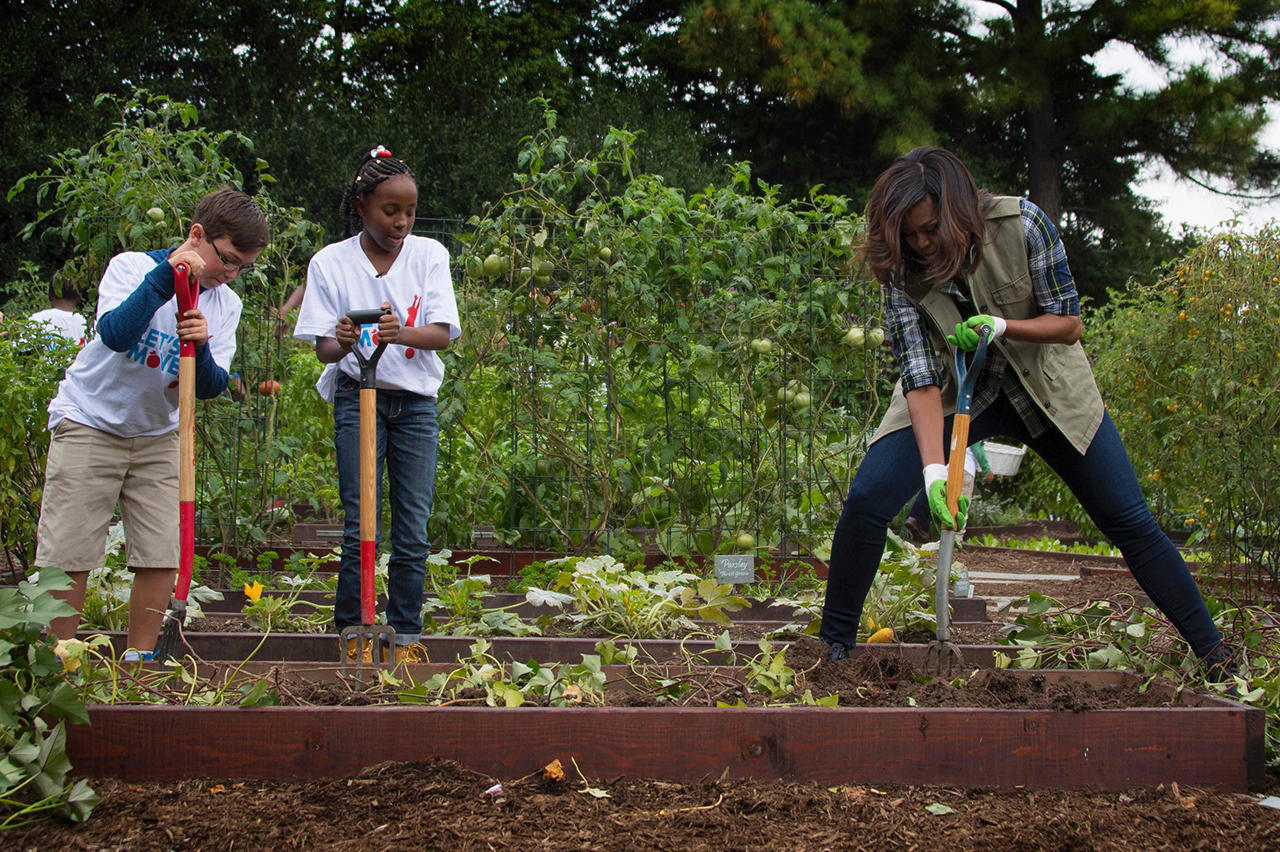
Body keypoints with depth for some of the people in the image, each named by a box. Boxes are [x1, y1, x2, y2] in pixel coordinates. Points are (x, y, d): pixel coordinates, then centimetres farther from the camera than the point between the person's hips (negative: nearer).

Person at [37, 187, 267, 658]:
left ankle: (139, 663, 10)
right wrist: (167, 275, -37)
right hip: (89, 425, -5)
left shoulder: (225, 304, 1)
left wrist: (202, 349, -27)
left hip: (157, 436, 5)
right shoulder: (132, 266, -13)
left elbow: (211, 388, -6)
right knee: (68, 556, -6)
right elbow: (115, 334, -32)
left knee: (162, 558, -2)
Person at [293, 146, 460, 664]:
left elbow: (442, 333, -8)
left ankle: (406, 639, 6)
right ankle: (353, 637, 2)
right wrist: (342, 343, -29)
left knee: (413, 531, -1)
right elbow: (322, 349, -4)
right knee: (360, 527, -6)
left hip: (416, 402, 2)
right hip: (358, 399, -1)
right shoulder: (331, 262, -2)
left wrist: (400, 333, -30)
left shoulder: (428, 255, 2)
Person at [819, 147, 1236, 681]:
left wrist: (1002, 325, -34)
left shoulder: (1020, 225, -23)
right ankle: (833, 645, -1)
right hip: (953, 392, 0)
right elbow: (921, 378, -24)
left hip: (1046, 387, 0)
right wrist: (933, 468, -37)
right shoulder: (902, 270, -21)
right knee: (866, 501, -17)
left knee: (1130, 521, -2)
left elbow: (1069, 323, -15)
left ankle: (1211, 650, 12)